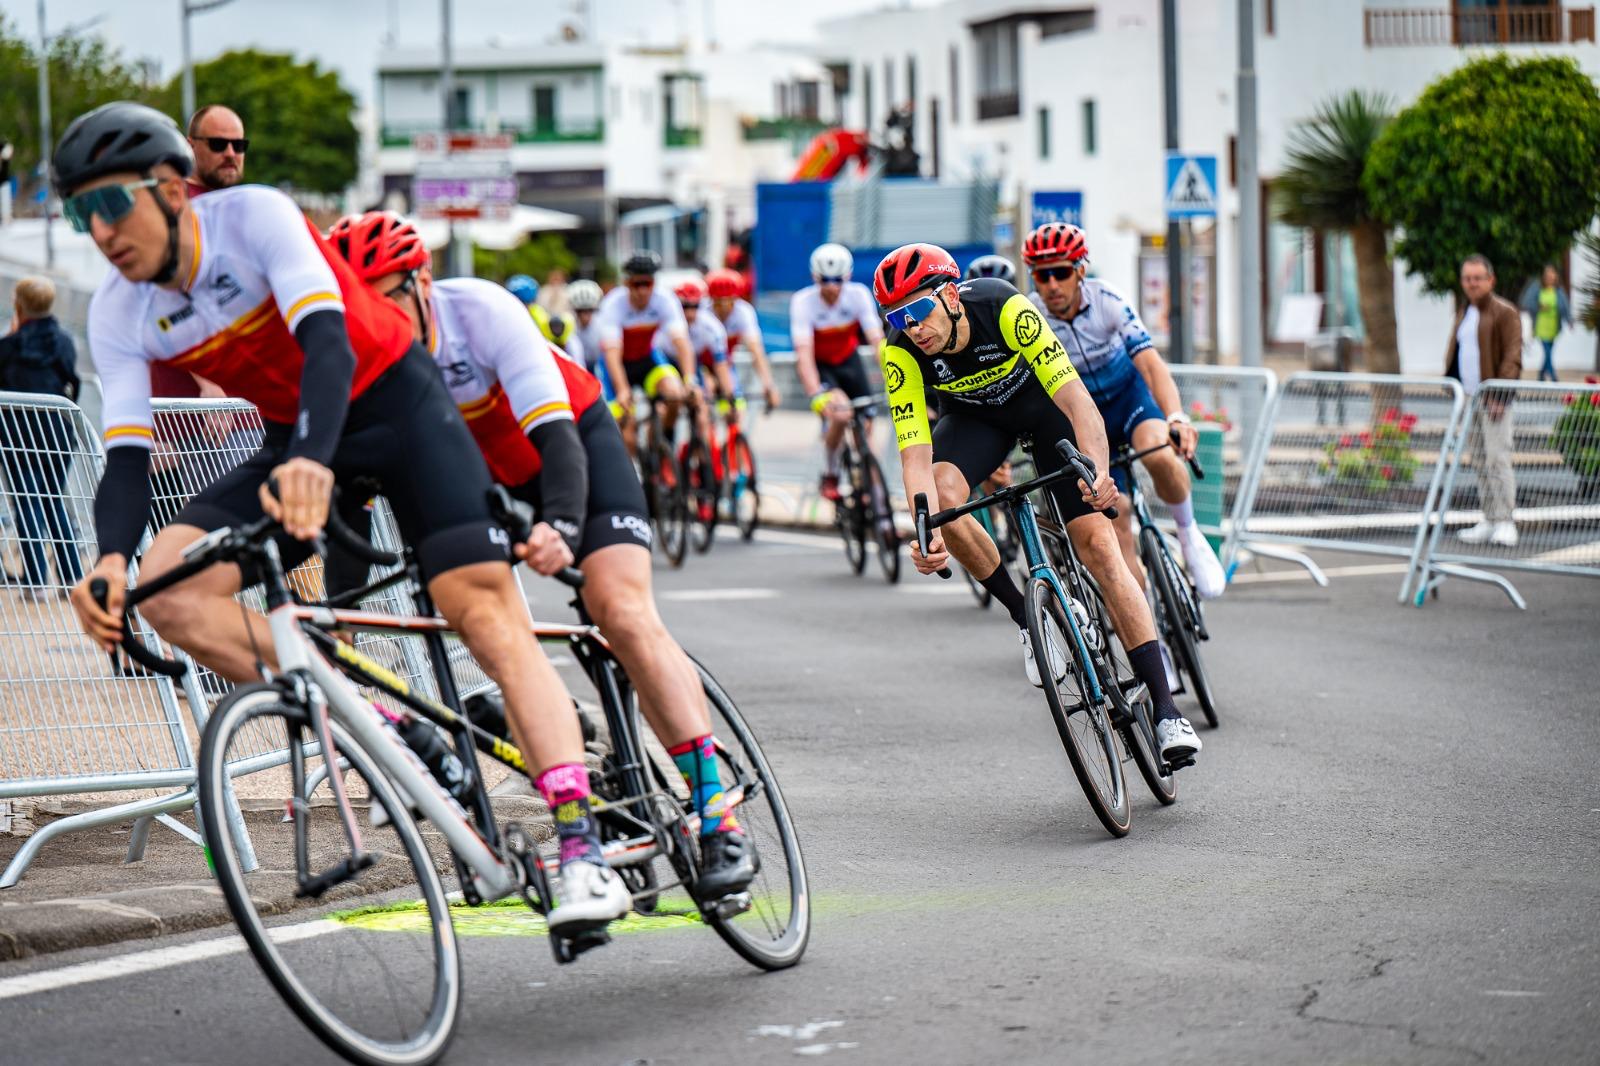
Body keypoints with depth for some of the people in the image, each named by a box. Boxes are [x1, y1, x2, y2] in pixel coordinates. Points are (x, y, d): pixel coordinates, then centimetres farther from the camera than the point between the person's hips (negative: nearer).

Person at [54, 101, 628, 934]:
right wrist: (109, 558, -36)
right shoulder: (118, 316, -10)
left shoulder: (255, 215, -23)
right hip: (294, 440, 5)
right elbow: (126, 455, -15)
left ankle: (583, 851, -23)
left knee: (486, 615, -19)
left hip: (396, 405, -5)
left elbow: (328, 343, -35)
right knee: (165, 583, -19)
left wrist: (313, 461, -54)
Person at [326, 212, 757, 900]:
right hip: (484, 475, 6)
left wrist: (562, 526, -57)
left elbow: (555, 436, -38)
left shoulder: (481, 310, -31)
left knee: (621, 610, -22)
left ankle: (720, 817, -28)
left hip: (576, 441, -6)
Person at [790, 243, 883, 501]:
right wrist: (816, 395, -50)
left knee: (865, 425, -6)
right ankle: (829, 477, -8)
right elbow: (804, 353, -37)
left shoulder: (858, 294, -23)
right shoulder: (803, 301, -29)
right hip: (817, 364, -3)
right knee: (840, 411, -28)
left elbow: (877, 340, -29)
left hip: (848, 359, 3)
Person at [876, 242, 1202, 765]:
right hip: (976, 415, 2)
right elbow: (916, 455, -32)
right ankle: (1026, 617, -7)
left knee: (1099, 545, -15)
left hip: (1044, 401, -2)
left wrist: (1098, 471, -58)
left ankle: (1165, 708, -15)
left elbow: (1075, 399, -41)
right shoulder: (900, 352, -28)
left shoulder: (1005, 308, -36)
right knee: (943, 496, -30)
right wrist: (929, 531, -50)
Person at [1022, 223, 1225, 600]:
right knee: (1115, 514, -9)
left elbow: (1151, 363, -32)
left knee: (1158, 455, -34)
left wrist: (1176, 419, -49)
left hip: (1128, 393, -1)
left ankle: (1189, 535, -7)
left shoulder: (1107, 301, -23)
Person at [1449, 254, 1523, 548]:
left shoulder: (1505, 313, -5)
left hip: (1494, 399, -8)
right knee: (1479, 461, 9)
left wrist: (1501, 394, -20)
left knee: (1498, 459, -13)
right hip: (1468, 398, 8)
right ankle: (1489, 521, 13)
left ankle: (1505, 522, -12)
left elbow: (1512, 357, -12)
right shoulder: (1463, 314, 19)